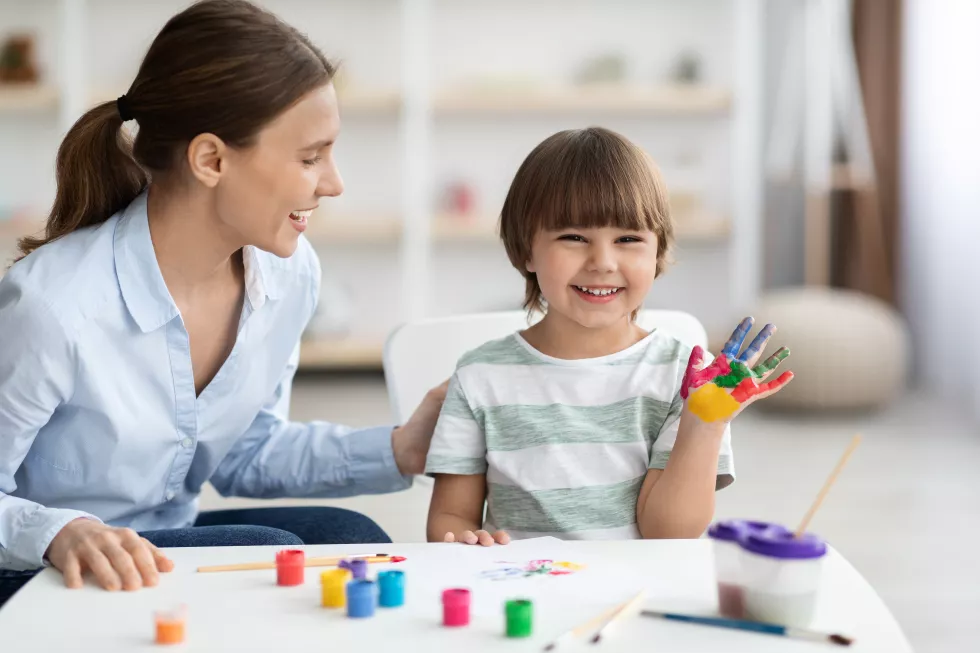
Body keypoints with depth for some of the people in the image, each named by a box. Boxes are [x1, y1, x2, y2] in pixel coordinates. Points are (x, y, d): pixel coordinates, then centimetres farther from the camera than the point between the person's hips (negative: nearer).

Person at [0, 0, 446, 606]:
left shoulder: (289, 275, -7)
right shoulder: (55, 304, -28)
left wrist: (400, 450, -4)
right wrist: (59, 532, -39)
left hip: (171, 542, 6)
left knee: (348, 538, -19)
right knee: (268, 553, -26)